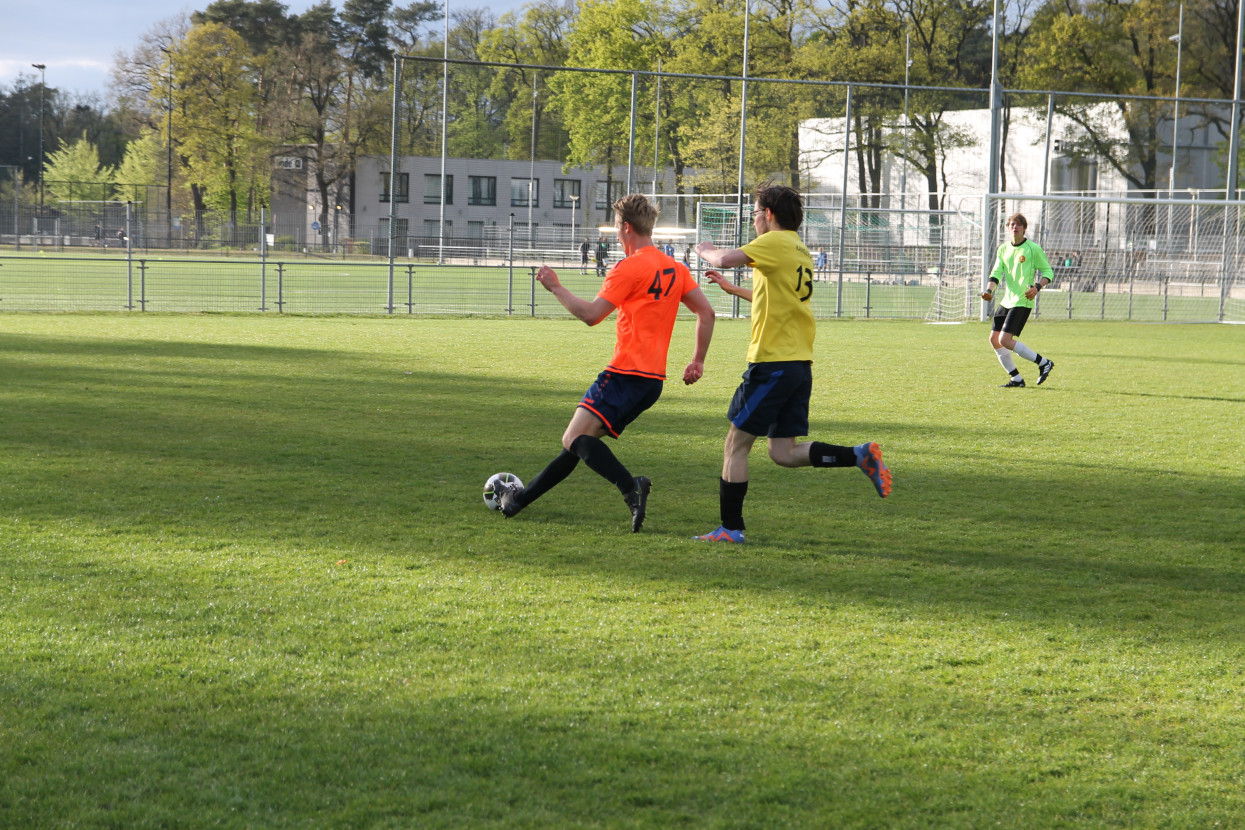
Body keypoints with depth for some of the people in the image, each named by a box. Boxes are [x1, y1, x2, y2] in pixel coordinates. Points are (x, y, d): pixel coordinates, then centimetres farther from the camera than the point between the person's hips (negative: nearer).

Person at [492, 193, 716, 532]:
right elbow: (706, 312, 15)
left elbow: (591, 314, -11)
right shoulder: (674, 269, 15)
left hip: (626, 374, -9)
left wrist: (555, 287, 2)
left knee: (575, 439, -19)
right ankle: (520, 498, 22)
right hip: (653, 379, 9)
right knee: (577, 441, 15)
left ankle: (630, 486, -38)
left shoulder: (630, 267, -10)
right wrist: (698, 361, 19)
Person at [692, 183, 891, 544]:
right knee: (784, 453, 10)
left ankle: (731, 527, 1)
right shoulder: (800, 250, 19)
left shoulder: (775, 243, -9)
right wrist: (732, 289, 36)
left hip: (773, 362, -9)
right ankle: (860, 455, -2)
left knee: (736, 444, 0)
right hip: (800, 364, 9)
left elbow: (726, 259, -21)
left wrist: (705, 251, 1)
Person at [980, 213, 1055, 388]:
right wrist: (989, 290, -11)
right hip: (1006, 300, 8)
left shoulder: (1033, 249, -6)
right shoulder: (1003, 249, 12)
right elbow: (996, 273, 7)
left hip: (1022, 302, -8)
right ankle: (1016, 379, 11)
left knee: (1005, 340, -17)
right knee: (994, 339, 3)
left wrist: (1037, 287, -19)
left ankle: (1043, 363, -4)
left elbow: (1048, 271, -2)